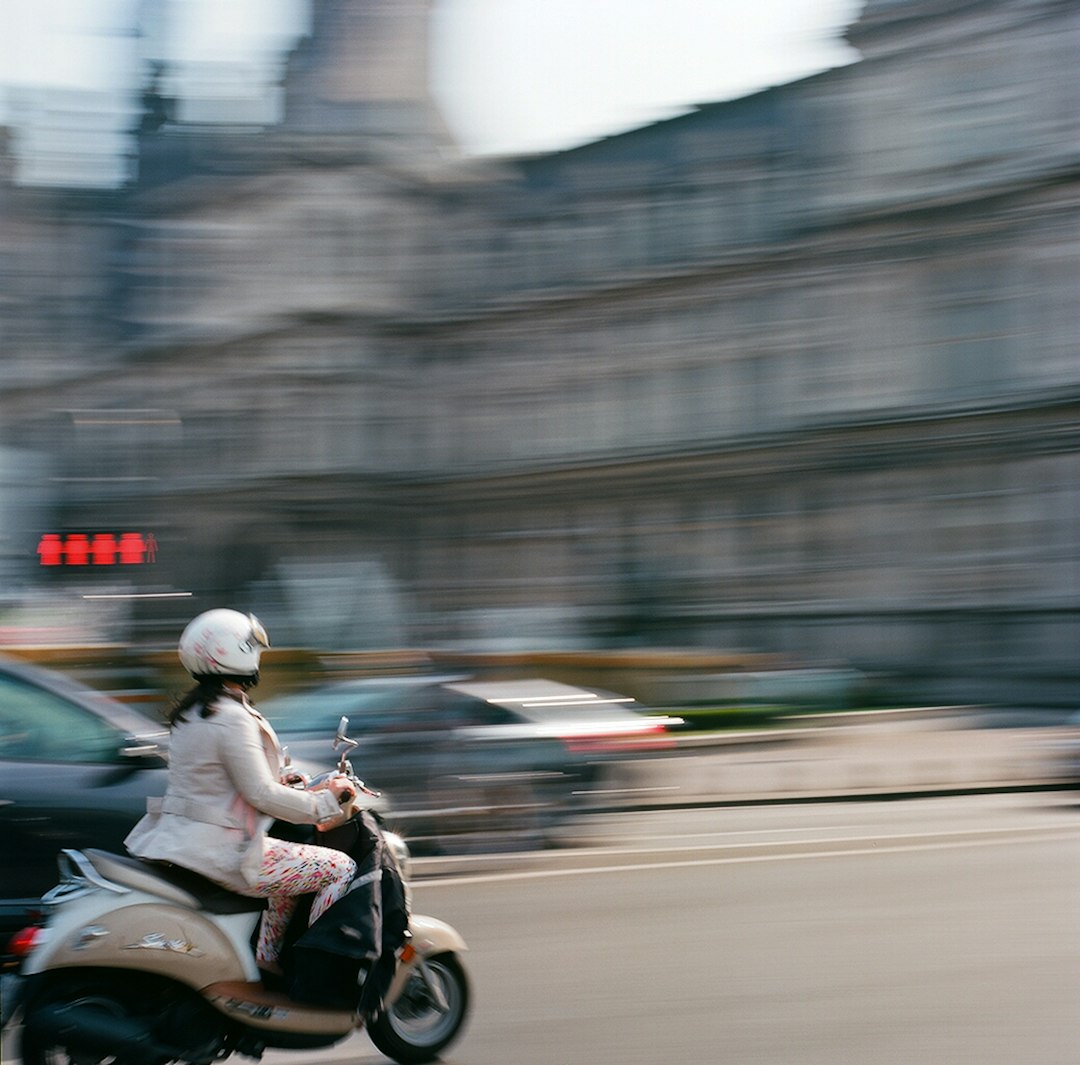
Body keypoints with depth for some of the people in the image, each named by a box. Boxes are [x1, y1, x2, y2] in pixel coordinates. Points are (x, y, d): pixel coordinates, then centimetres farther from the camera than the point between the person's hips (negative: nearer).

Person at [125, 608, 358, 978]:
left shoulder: (191, 712, 12)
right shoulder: (232, 719, -18)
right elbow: (261, 794, -19)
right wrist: (323, 804, -7)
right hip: (220, 855, -10)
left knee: (295, 864, 30)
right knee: (340, 868, -4)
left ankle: (268, 955, 26)